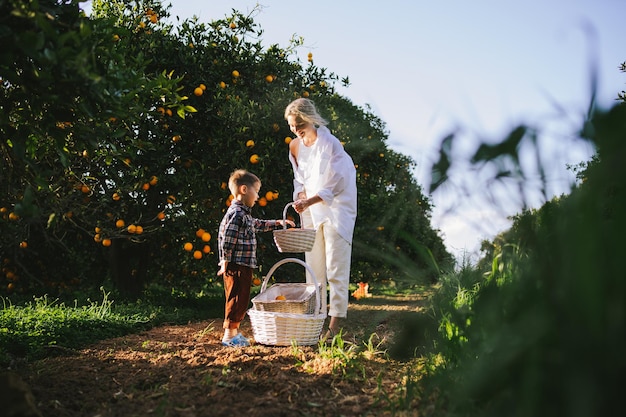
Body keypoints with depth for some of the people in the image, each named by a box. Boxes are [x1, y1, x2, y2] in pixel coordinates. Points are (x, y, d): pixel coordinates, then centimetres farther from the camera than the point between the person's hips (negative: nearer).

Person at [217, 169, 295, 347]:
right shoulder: (236, 213, -16)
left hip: (243, 266, 10)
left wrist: (278, 223, 31)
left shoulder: (244, 214, 17)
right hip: (237, 266, -10)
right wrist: (226, 263, -18)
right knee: (237, 299, -5)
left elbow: (258, 224, 35)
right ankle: (229, 335, 1)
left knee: (240, 300, 14)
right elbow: (226, 239, -20)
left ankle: (234, 332, 21)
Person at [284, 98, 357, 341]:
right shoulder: (295, 146, 3)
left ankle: (335, 322, -7)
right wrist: (300, 196, -4)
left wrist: (308, 201, -26)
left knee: (336, 268, -8)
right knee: (314, 266, 7)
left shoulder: (329, 144, -17)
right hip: (311, 211, 6)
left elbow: (332, 187, -16)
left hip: (336, 207, -6)